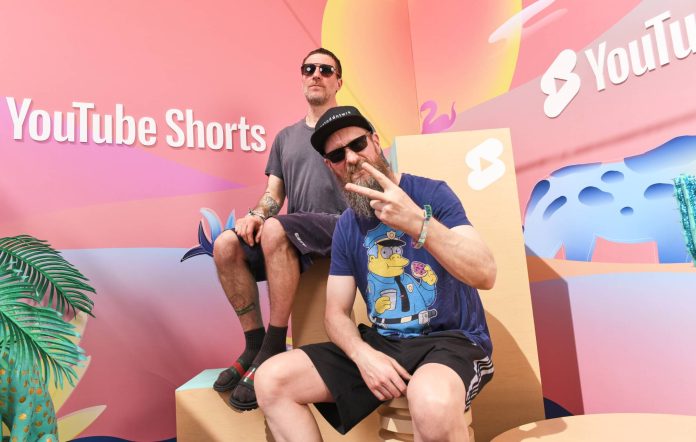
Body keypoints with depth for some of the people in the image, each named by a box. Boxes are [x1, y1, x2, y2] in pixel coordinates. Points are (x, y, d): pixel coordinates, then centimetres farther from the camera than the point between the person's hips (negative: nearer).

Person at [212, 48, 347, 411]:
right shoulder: (285, 137, 22)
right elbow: (273, 194, 16)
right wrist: (254, 214, -6)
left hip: (340, 226, -5)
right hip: (294, 239, 5)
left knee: (275, 229, -34)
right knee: (225, 246, -18)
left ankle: (274, 347, -22)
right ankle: (254, 343, -5)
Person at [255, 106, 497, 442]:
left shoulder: (431, 193, -7)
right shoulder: (346, 228, 7)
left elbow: (485, 274, -19)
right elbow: (336, 313, 7)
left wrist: (417, 222, -34)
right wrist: (363, 355, -15)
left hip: (450, 338, -4)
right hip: (381, 343, 5)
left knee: (432, 402, -40)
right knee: (271, 380, -8)